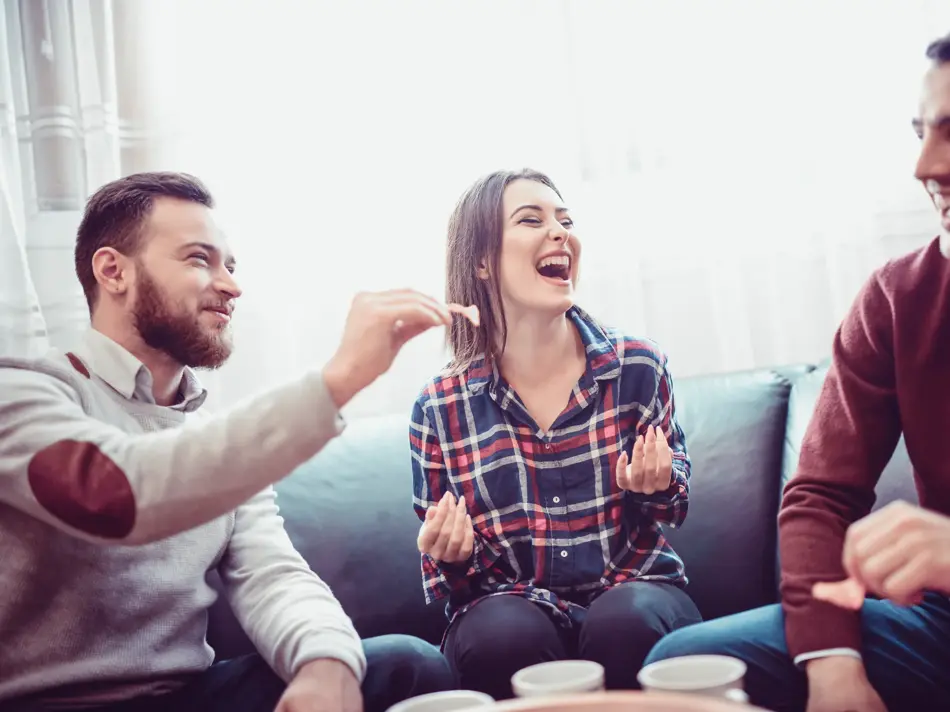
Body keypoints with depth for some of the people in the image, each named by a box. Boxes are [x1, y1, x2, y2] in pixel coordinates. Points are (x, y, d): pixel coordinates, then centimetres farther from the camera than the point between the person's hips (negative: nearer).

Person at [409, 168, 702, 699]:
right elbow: (447, 573, 7)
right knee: (503, 635, -34)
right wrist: (451, 557, -17)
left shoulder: (640, 367, -3)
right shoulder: (440, 407, -4)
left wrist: (655, 488, -11)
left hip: (631, 592, 1)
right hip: (512, 608, 0)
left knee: (626, 621, -33)